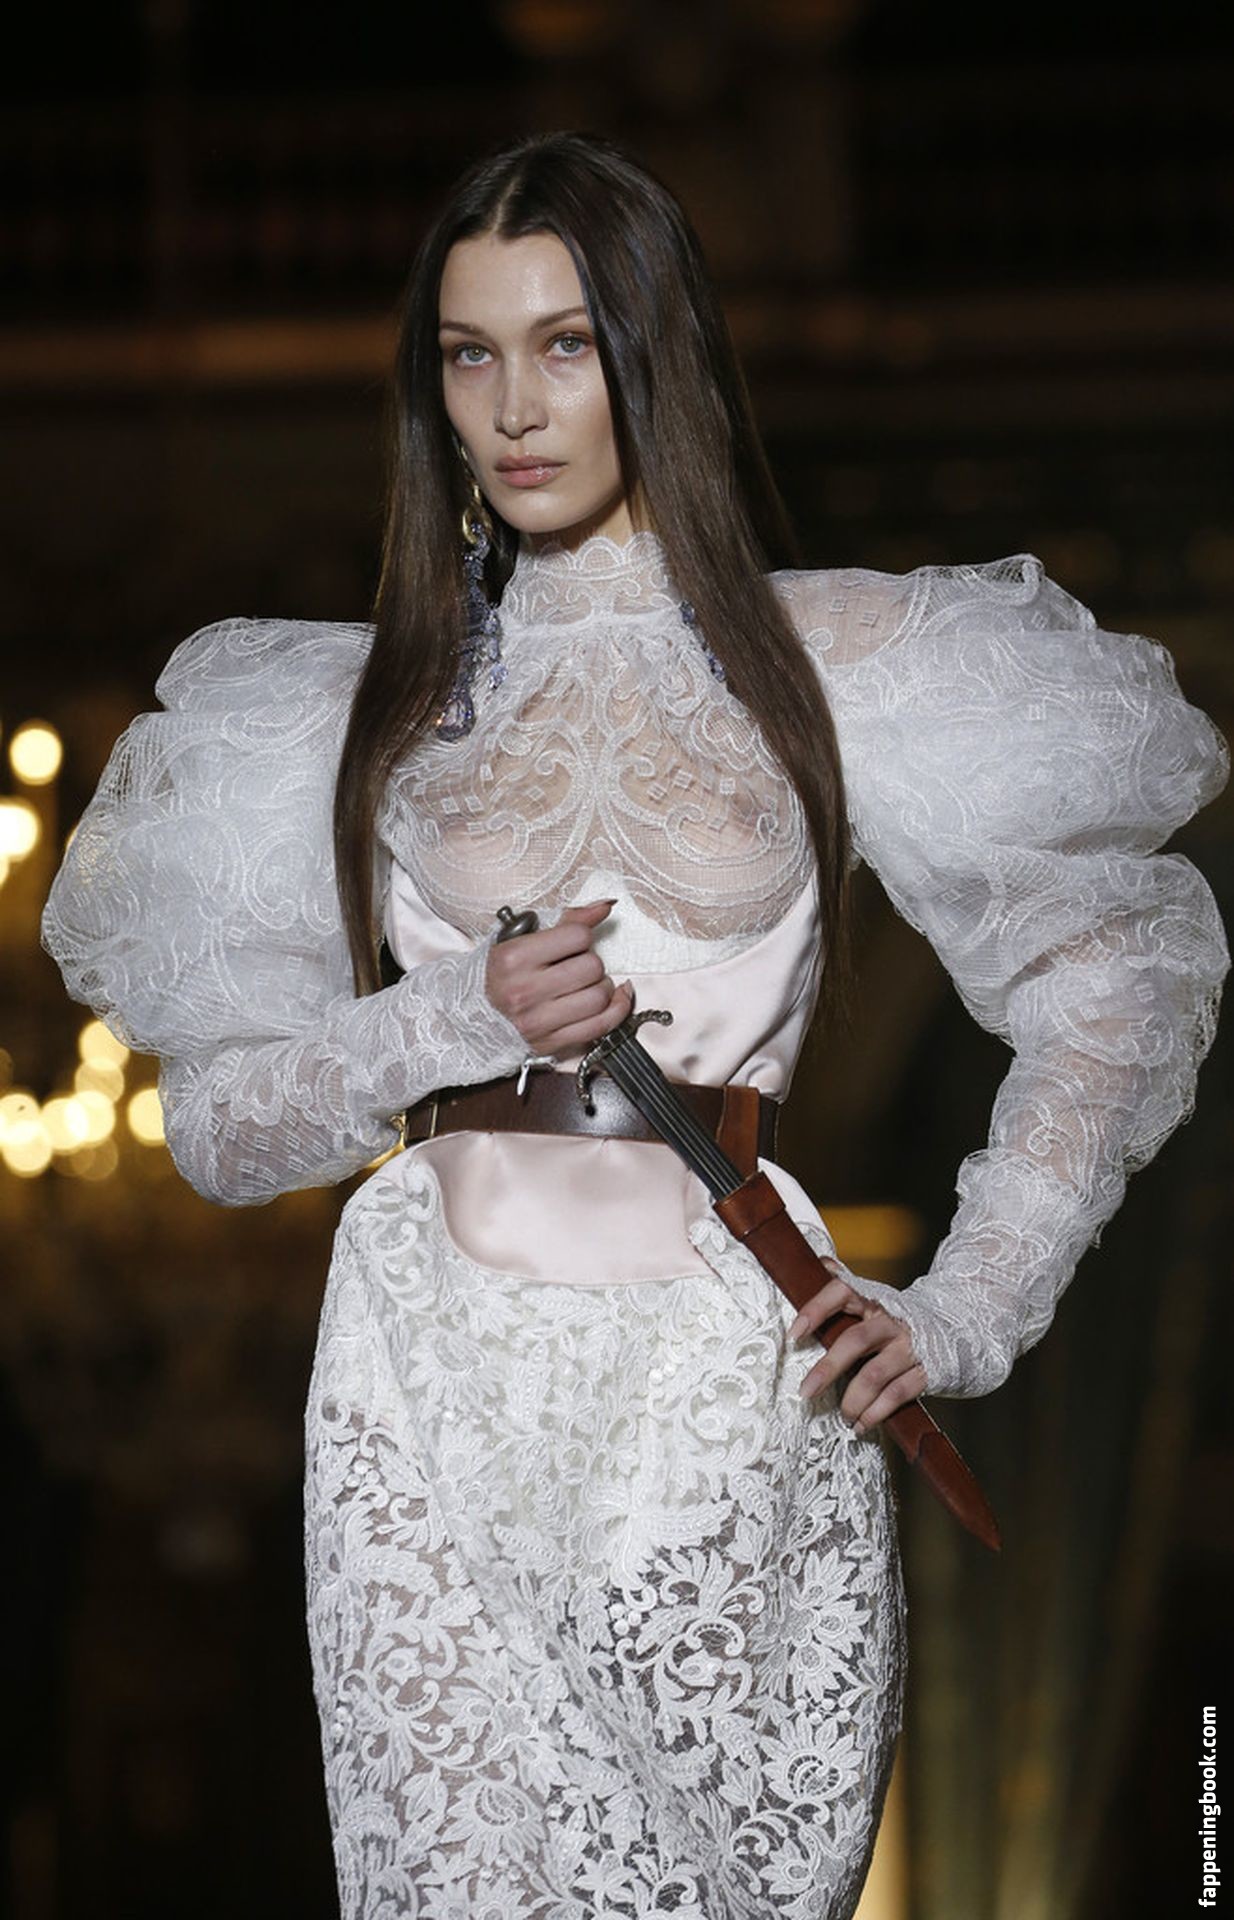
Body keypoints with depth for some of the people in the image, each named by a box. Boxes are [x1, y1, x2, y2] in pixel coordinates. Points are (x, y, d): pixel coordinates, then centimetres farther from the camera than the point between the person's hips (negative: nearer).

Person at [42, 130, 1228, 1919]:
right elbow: (214, 1124, 9)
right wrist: (460, 1022, -9)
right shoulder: (373, 707, 10)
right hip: (435, 1392, 1)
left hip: (729, 1387, -1)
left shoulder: (829, 662, 5)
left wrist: (963, 1313, 1)